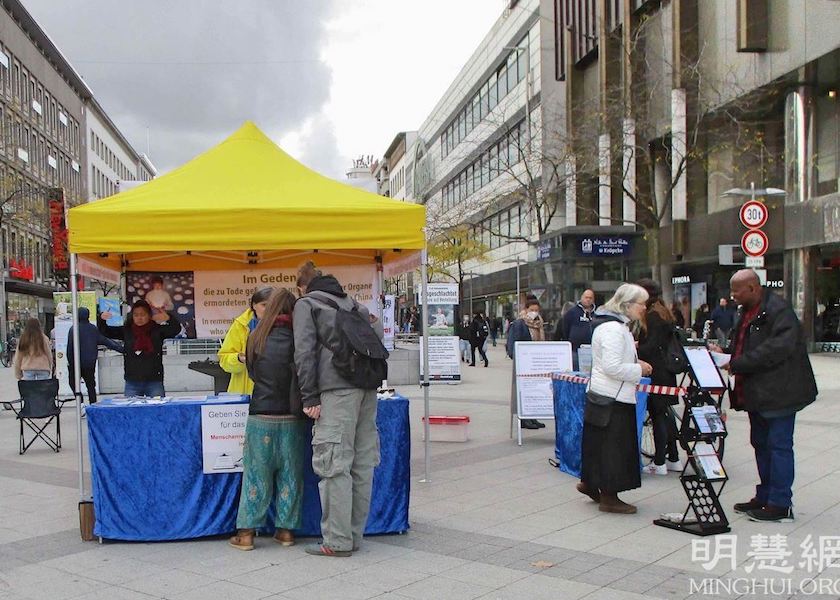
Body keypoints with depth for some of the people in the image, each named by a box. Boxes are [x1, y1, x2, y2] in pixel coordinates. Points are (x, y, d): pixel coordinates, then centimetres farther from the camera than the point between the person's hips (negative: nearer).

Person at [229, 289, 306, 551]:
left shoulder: (256, 339, -1)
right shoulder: (296, 339, -6)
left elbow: (252, 372, 12)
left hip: (261, 417, 1)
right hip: (291, 418, -1)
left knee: (256, 474, 8)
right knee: (289, 474, 10)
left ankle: (246, 532, 12)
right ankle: (285, 529, 16)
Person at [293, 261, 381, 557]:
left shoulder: (306, 303, 9)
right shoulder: (351, 302, 27)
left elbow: (305, 352, -3)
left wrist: (310, 397, -4)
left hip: (338, 388, -7)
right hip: (367, 385, 7)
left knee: (334, 464, -4)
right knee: (362, 463, 9)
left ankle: (338, 541, -3)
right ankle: (354, 535, 17)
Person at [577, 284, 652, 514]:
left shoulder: (617, 324, 14)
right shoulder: (613, 329, -20)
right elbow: (612, 367, -25)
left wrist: (635, 363, 12)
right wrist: (639, 370, -14)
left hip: (603, 393, 10)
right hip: (613, 397, -10)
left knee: (601, 442, 18)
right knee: (613, 445, -1)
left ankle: (589, 483, 30)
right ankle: (608, 497, 8)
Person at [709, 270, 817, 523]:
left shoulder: (779, 310, -17)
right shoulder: (746, 312, 14)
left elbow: (778, 348, -27)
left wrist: (737, 364, -23)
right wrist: (724, 351, 3)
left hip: (778, 392, -10)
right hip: (757, 393, 10)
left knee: (779, 446, -4)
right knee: (761, 445, 16)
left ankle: (780, 505, 2)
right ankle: (764, 497, 26)